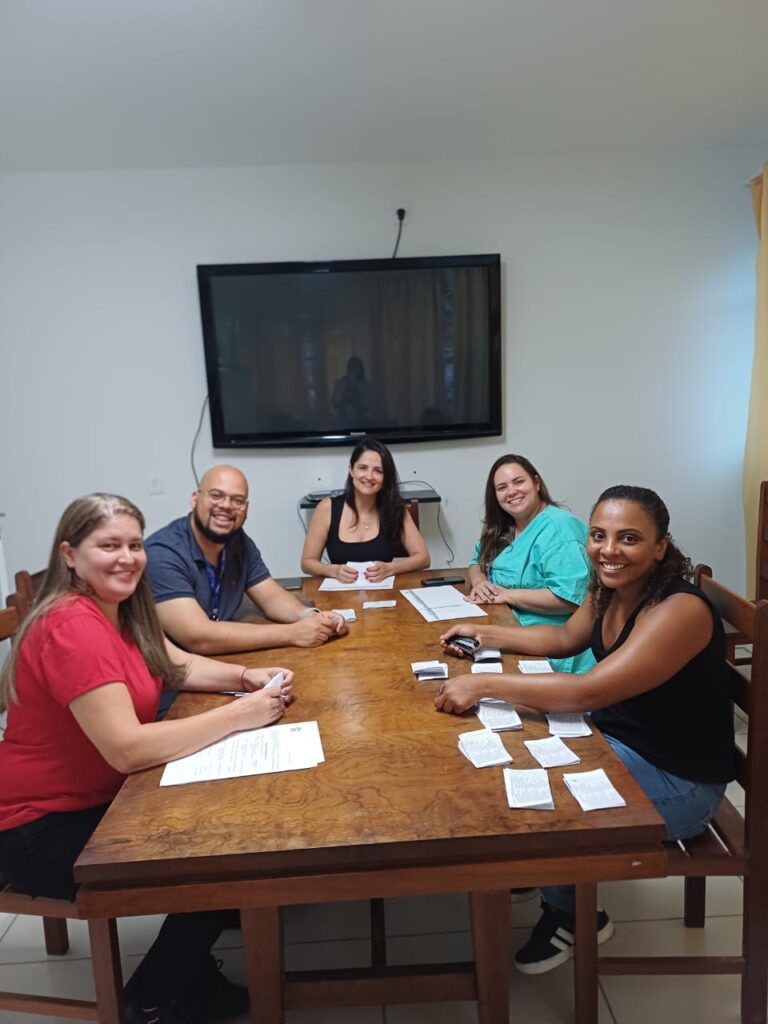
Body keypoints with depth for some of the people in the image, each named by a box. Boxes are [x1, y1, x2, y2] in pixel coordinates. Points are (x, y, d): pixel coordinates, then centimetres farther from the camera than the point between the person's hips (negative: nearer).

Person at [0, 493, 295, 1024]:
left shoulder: (119, 609, 1)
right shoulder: (73, 628, -30)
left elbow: (180, 666, 8)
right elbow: (127, 749, -36)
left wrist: (247, 677, -12)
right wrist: (239, 713, -31)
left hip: (100, 797, 9)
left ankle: (190, 970, 29)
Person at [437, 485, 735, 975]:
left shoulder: (680, 610, -30)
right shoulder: (608, 592, -4)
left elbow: (588, 692, -37)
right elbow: (565, 639, 14)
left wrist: (483, 684, -33)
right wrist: (484, 633, 6)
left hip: (676, 783, -8)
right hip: (617, 745, 8)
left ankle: (575, 917, 20)